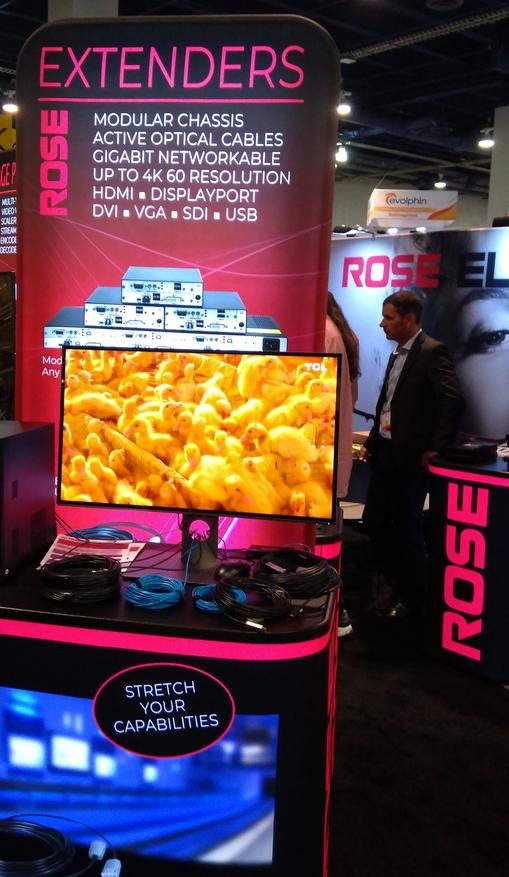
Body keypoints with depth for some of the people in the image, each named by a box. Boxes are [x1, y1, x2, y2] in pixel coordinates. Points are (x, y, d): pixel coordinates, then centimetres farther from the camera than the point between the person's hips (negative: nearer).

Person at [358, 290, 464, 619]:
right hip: (386, 451, 8)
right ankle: (392, 580, 33)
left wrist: (436, 448, -20)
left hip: (411, 455, -8)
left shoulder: (432, 352, -13)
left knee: (407, 526, 2)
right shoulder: (398, 353, 13)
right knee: (374, 520, 13)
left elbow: (454, 401, -23)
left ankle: (412, 596, 20)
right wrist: (372, 443, 14)